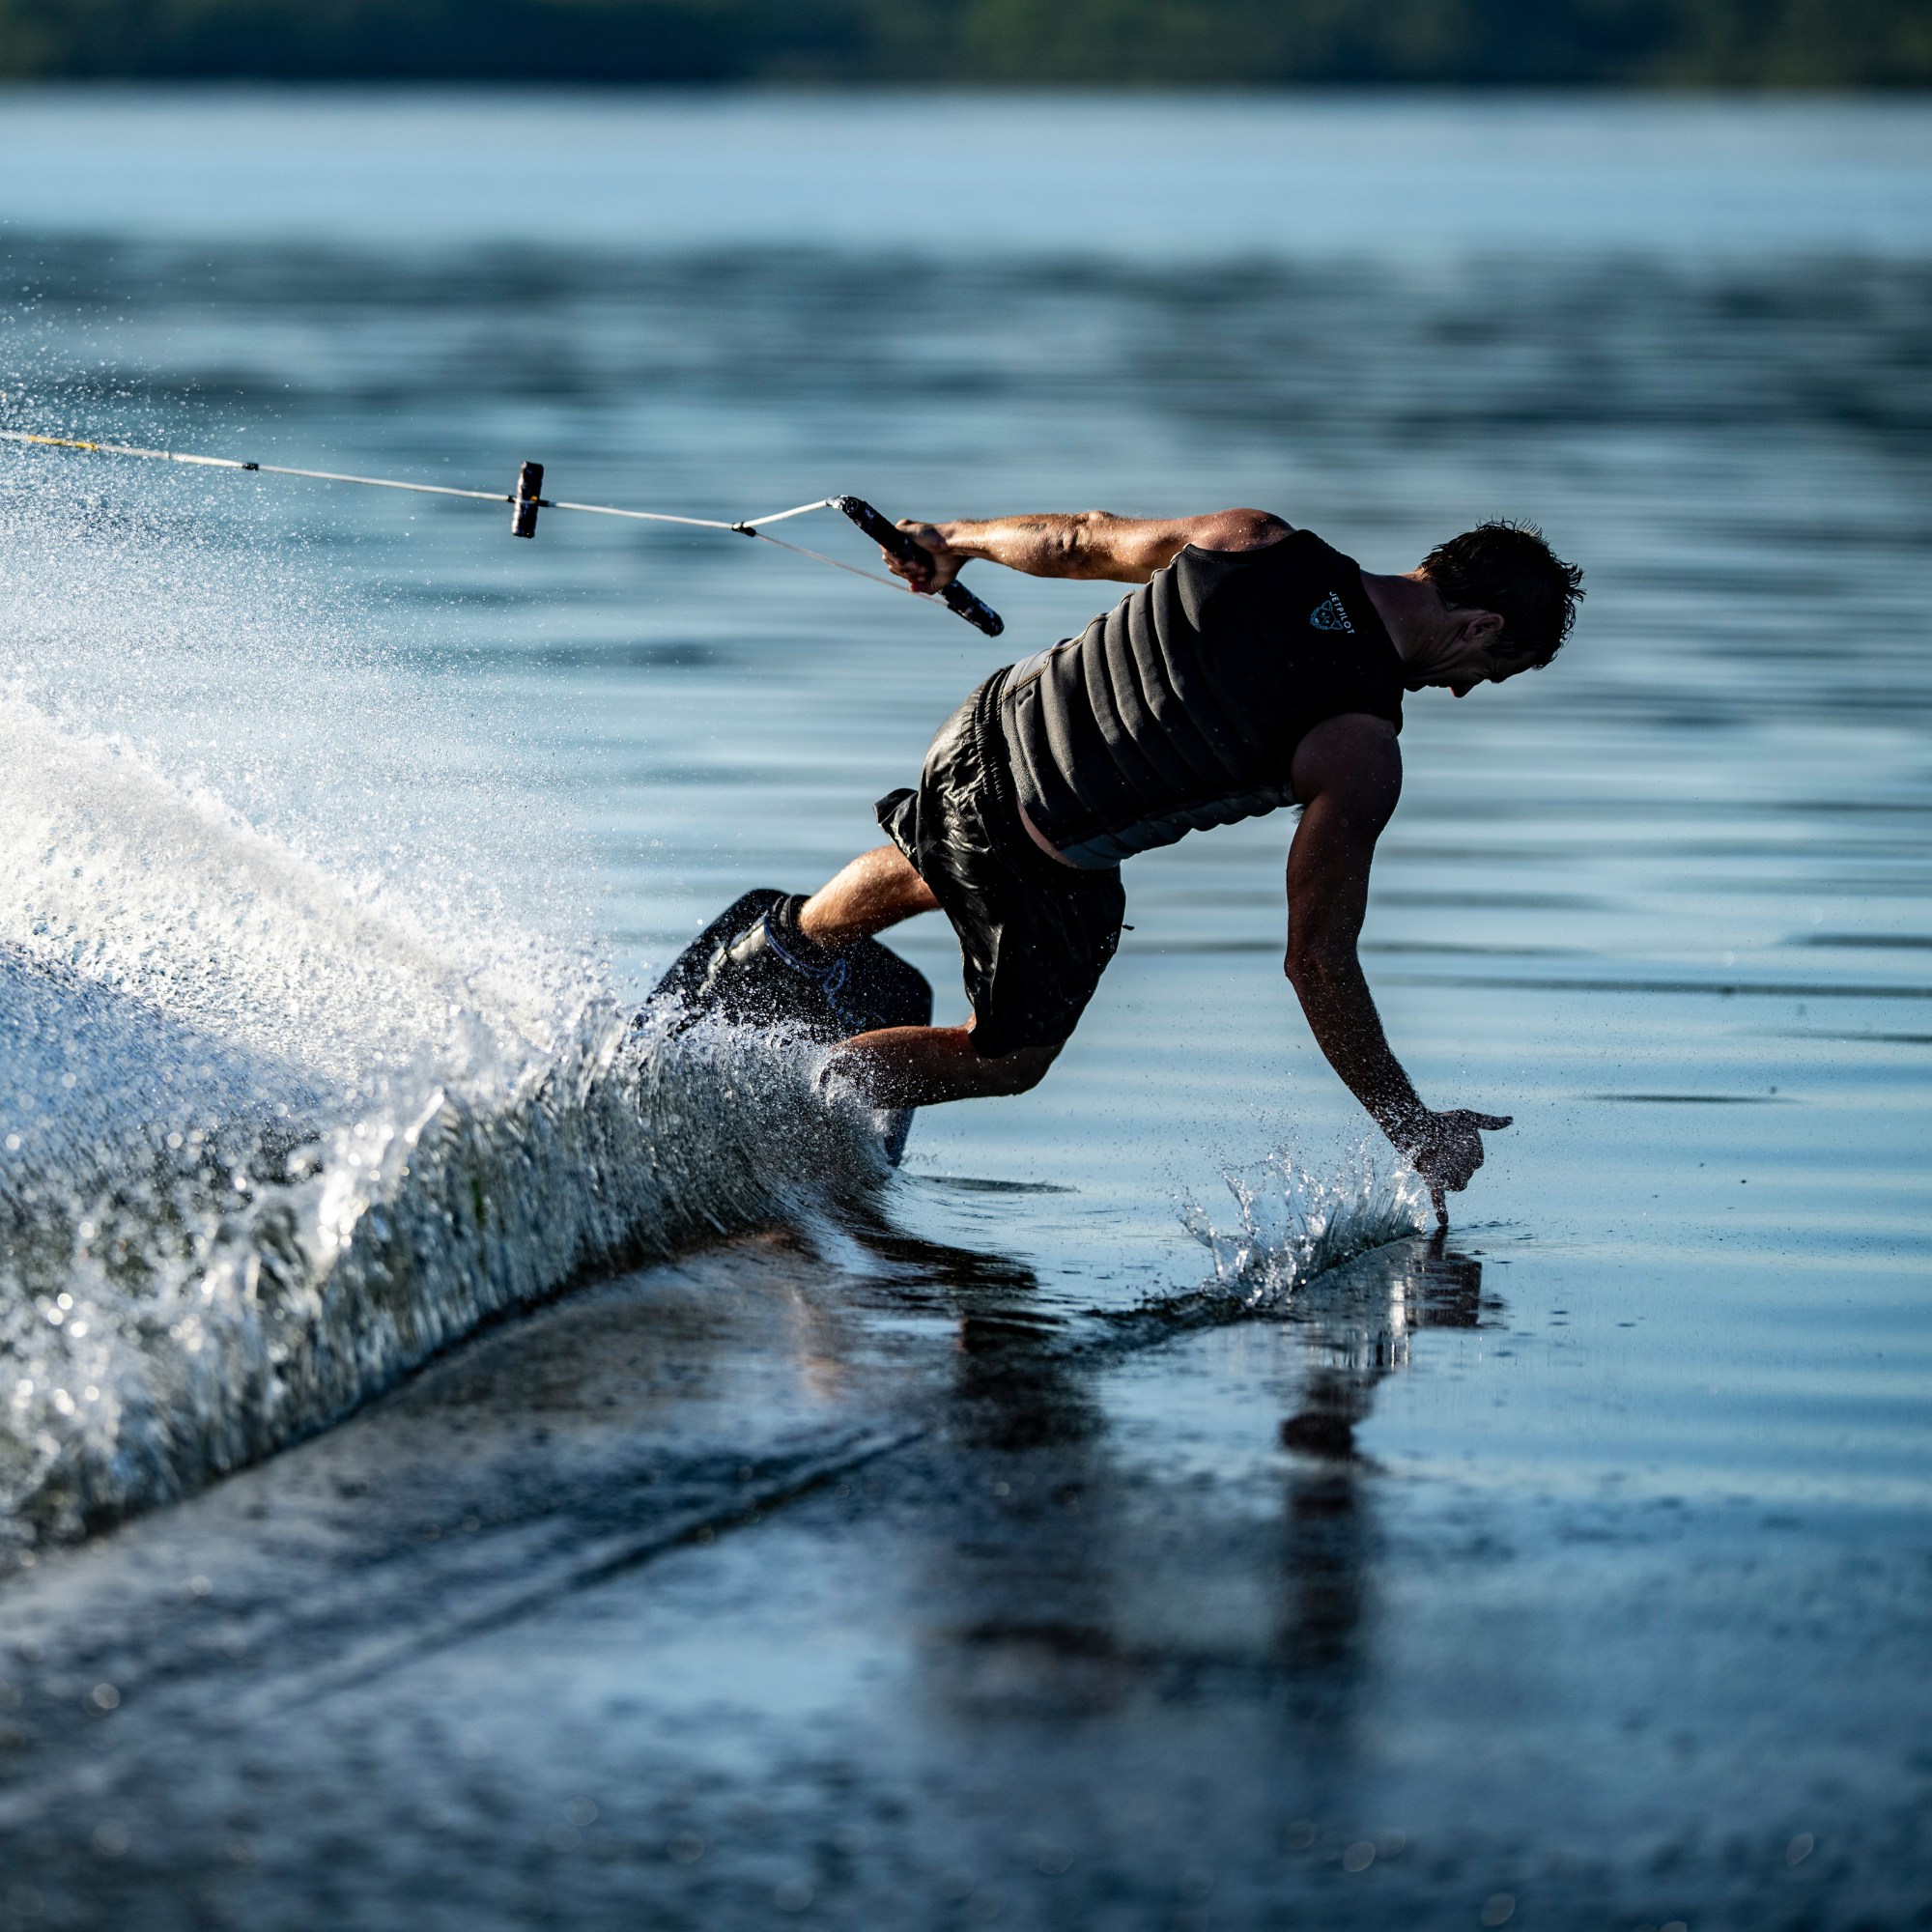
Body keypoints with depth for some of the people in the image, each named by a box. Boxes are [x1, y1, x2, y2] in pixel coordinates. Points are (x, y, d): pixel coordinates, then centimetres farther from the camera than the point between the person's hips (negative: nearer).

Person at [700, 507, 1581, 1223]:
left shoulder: (1259, 541, -8)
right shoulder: (1361, 757, -23)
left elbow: (1077, 542, 8)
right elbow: (1317, 960, -21)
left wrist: (961, 539, 28)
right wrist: (1415, 1131, -13)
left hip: (991, 725, 6)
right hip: (1049, 866, -6)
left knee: (928, 869, 42)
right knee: (1006, 1060, 24)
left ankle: (789, 942, 63)